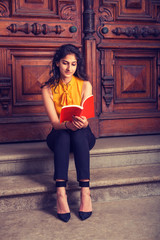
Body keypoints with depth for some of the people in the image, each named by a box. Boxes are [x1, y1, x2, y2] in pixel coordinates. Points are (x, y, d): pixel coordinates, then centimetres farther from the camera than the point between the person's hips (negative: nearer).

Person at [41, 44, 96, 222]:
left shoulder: (85, 85, -6)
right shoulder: (48, 89, -6)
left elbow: (85, 120, -14)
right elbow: (55, 122, -14)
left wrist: (82, 122, -39)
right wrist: (68, 125, -37)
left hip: (83, 135, 0)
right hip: (59, 136, 0)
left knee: (78, 134, -34)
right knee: (63, 136, -35)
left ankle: (85, 191, -40)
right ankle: (60, 193, -43)